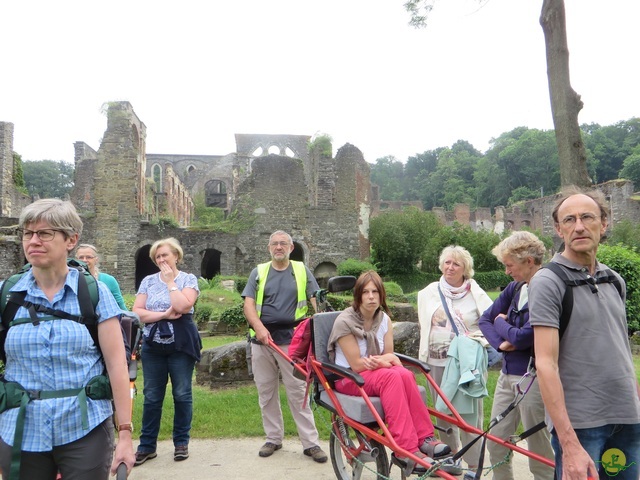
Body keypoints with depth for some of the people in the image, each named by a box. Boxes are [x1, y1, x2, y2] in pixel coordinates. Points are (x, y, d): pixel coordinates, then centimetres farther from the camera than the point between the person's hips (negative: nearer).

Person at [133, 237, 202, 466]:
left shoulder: (188, 279, -1)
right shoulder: (148, 281, 7)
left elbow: (183, 306, -18)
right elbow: (136, 312, -2)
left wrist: (170, 282, -10)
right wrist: (164, 314, -13)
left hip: (181, 344, -2)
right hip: (153, 345, 2)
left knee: (182, 395, 5)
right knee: (151, 396, 7)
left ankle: (181, 442, 19)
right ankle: (147, 445, 18)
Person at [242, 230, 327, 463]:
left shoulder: (301, 271, 7)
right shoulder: (258, 272, 10)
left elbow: (316, 302, 3)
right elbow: (248, 304, 0)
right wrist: (259, 327, -18)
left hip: (291, 339, -2)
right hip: (262, 339, 3)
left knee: (298, 391, -1)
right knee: (266, 391, 10)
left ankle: (310, 442, 6)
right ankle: (273, 438, 25)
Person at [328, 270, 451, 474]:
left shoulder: (384, 319, 3)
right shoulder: (345, 321, -15)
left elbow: (389, 355, 2)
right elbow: (357, 365, -17)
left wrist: (380, 360, -19)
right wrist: (383, 361, -15)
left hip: (376, 372, 5)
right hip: (348, 379, -5)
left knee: (405, 375, -29)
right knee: (391, 377, -34)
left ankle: (424, 437, -27)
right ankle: (407, 449, -38)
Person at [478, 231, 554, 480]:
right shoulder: (515, 288, 6)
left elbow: (524, 337, -21)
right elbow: (485, 319, 10)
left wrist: (501, 323, -2)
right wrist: (501, 343, -8)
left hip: (534, 378, -7)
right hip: (507, 374, 8)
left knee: (539, 450, 7)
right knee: (496, 443, 15)